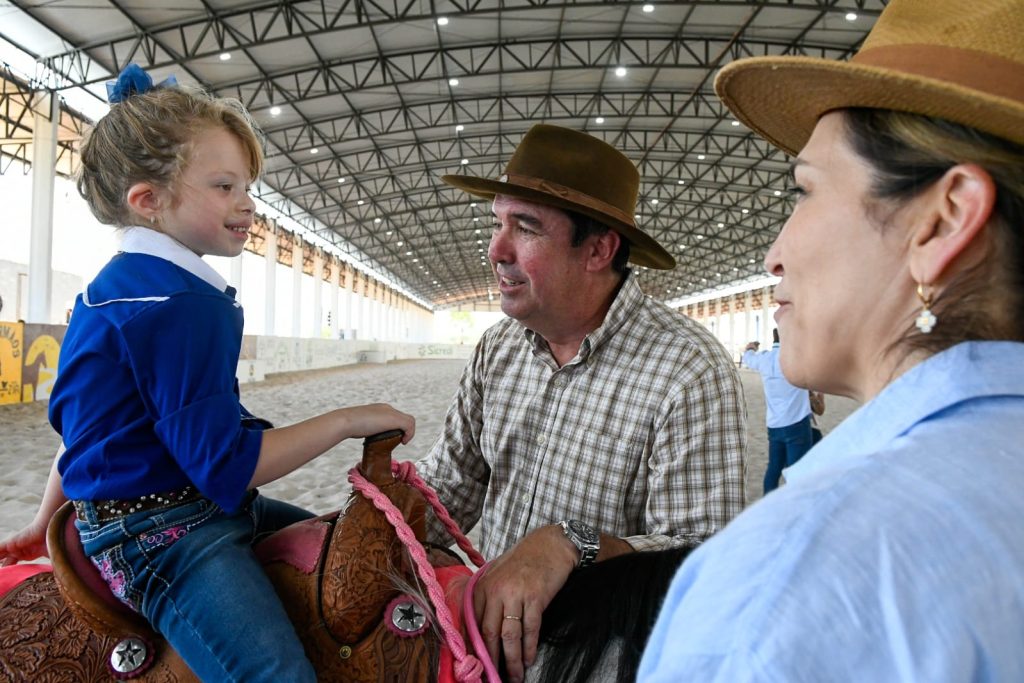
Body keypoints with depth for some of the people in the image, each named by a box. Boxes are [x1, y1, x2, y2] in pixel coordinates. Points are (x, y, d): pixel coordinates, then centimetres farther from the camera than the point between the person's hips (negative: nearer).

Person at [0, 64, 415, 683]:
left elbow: (95, 419, 20)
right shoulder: (185, 305, -21)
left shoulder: (108, 289, 12)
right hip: (163, 537, -10)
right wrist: (348, 420, -17)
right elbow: (226, 465, -24)